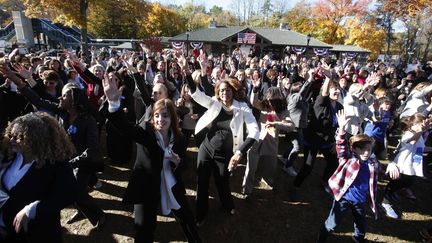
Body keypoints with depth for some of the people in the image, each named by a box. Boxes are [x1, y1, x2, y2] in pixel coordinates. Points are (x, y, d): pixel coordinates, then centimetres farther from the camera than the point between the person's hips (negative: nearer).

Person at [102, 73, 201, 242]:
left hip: (171, 187, 3)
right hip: (146, 186, -3)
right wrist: (114, 102, -51)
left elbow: (183, 165, 1)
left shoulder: (179, 138, -8)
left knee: (187, 221, 21)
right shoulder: (146, 133, -16)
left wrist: (178, 162, -23)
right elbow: (124, 126, -34)